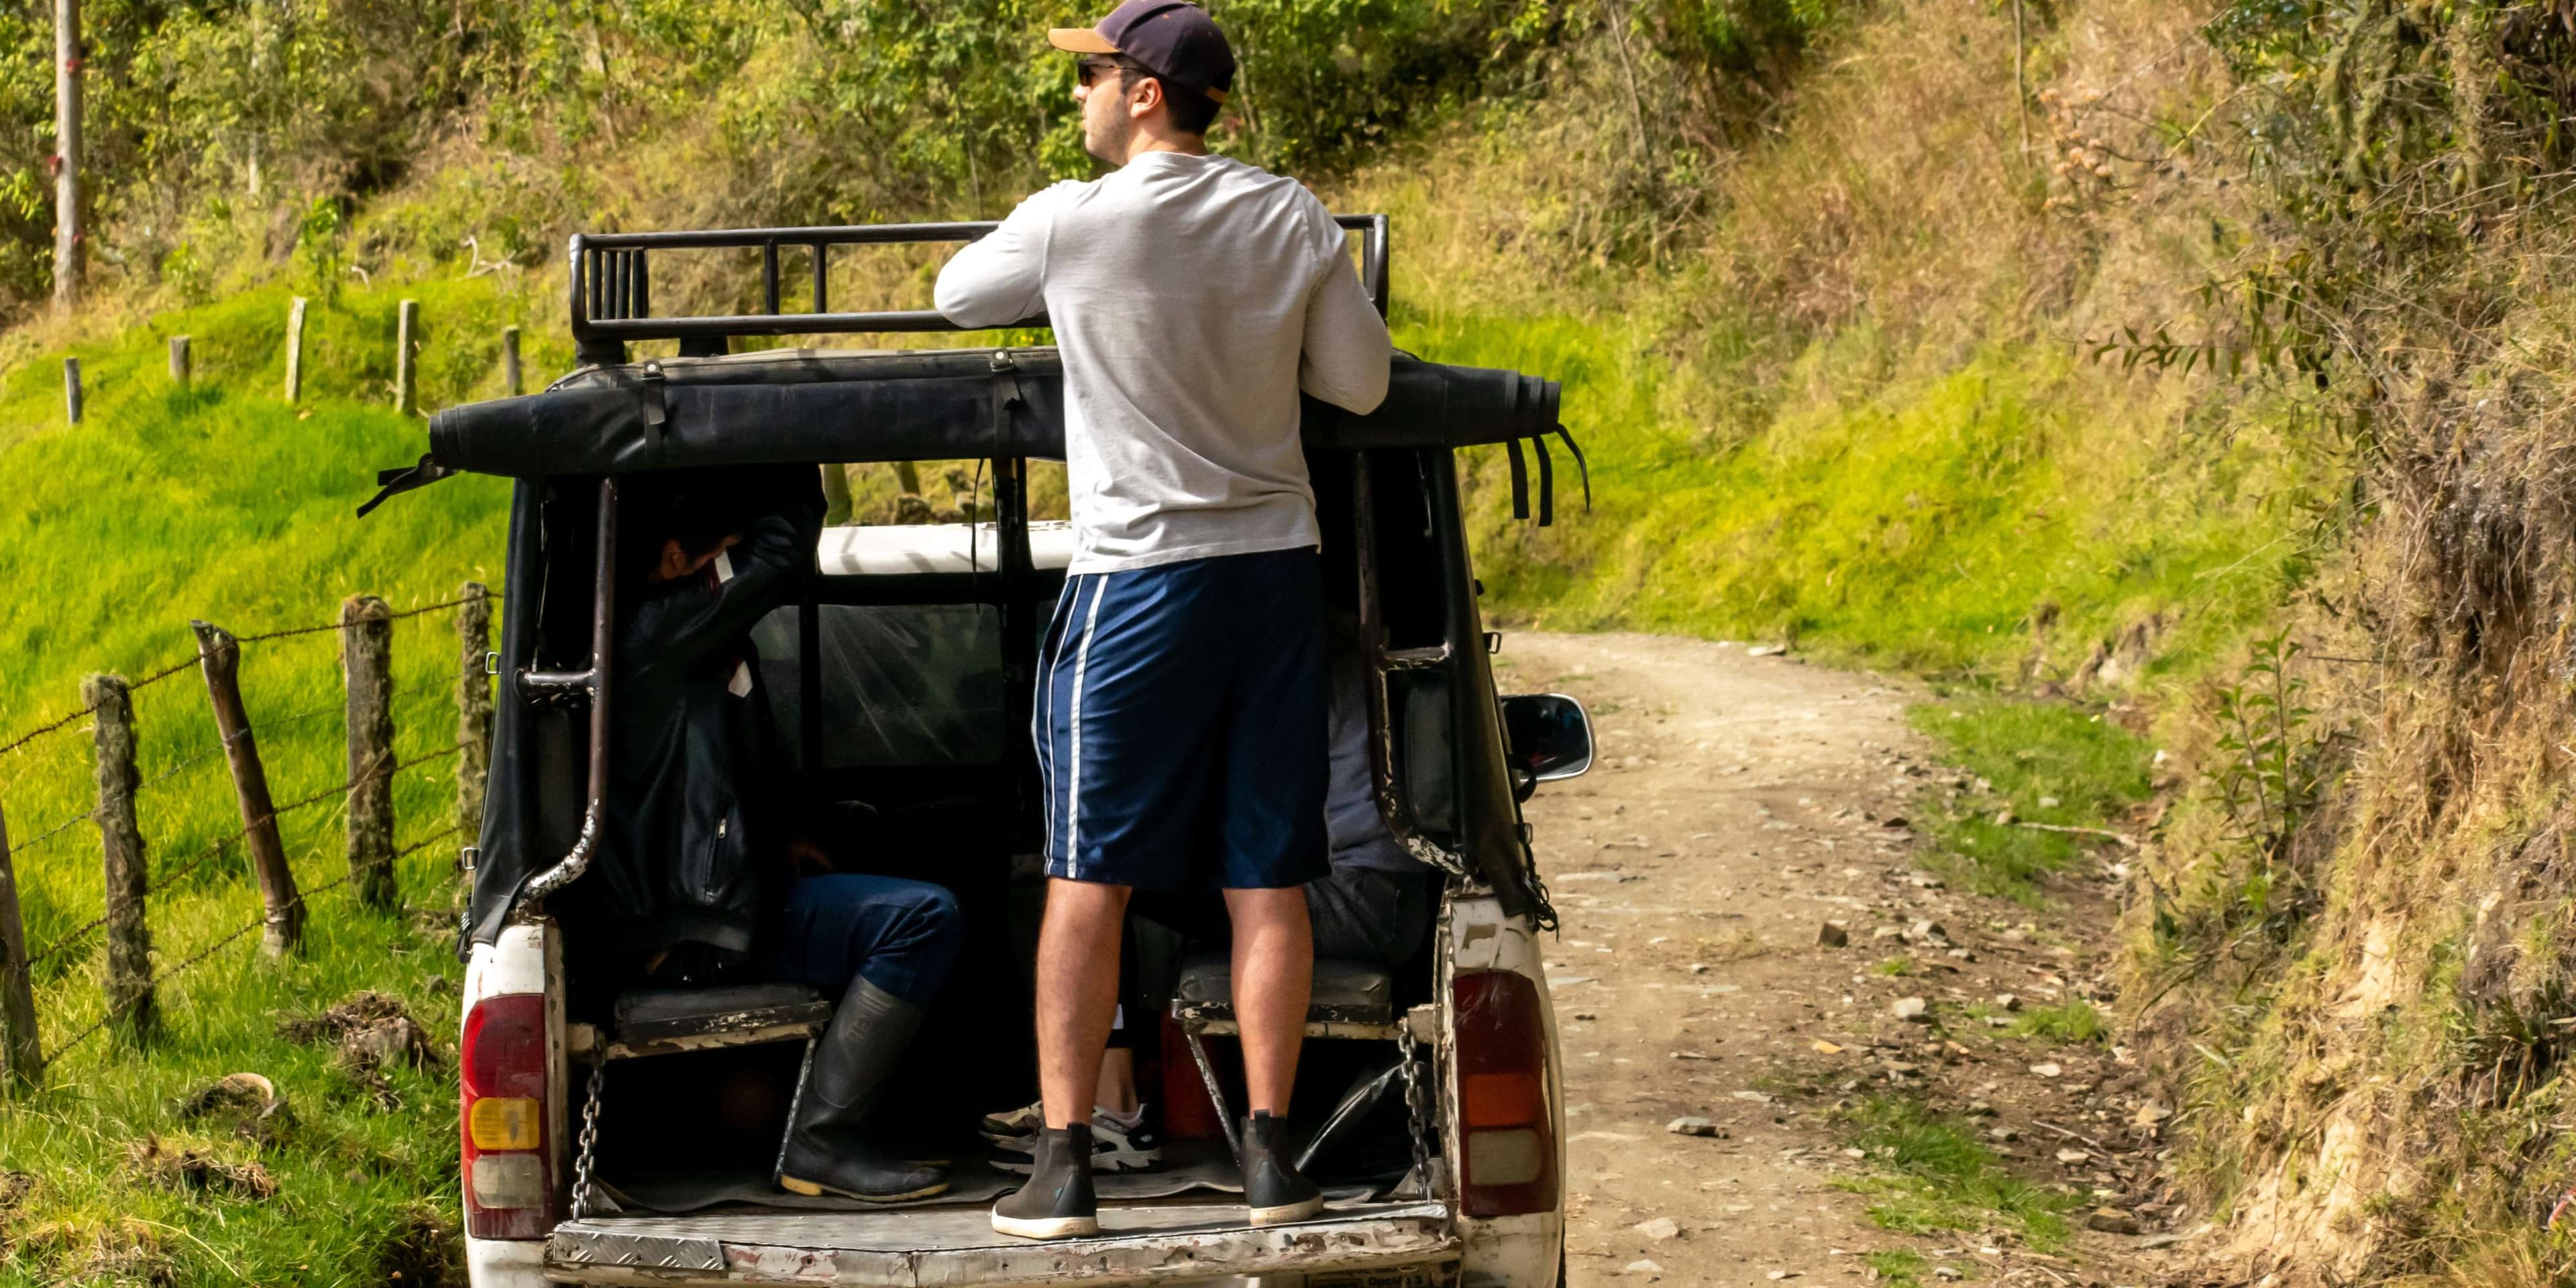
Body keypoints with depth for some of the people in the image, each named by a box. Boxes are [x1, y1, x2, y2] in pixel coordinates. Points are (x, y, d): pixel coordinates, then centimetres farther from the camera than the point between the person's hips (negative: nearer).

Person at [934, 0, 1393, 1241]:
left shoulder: (1073, 223, -10)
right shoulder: (1294, 220, 1)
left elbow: (957, 294, 8)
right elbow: (1360, 383, 6)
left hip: (1139, 577, -4)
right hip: (1278, 563, 4)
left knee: (1089, 878, 3)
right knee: (1266, 877, 7)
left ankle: (1064, 1163, 3)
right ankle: (1270, 1152, 8)